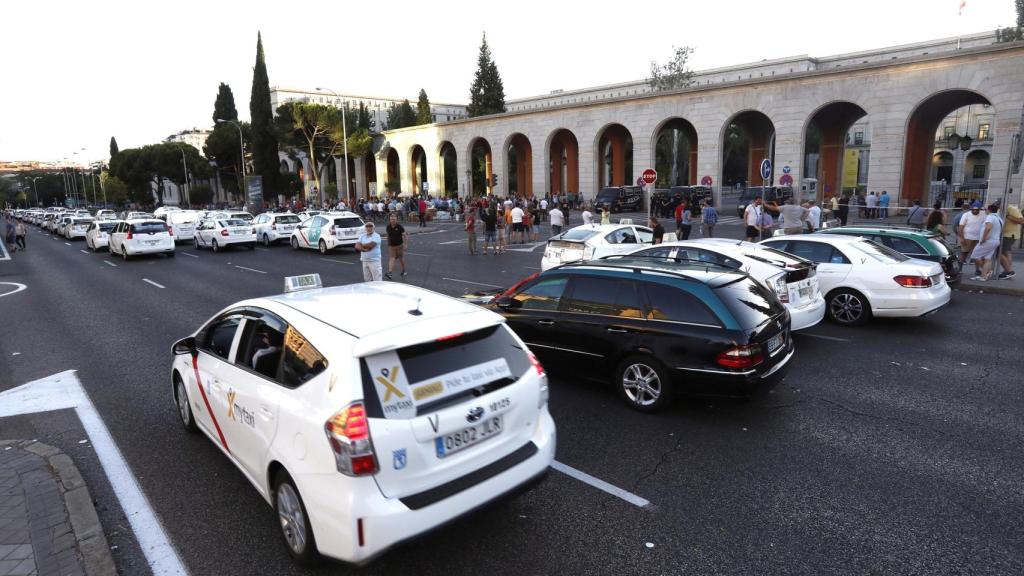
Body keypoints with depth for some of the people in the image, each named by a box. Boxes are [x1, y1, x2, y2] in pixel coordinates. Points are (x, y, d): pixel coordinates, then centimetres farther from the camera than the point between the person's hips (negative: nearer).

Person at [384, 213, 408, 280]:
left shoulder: (400, 227, -11)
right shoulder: (388, 228, 0)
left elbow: (405, 235, -10)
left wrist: (405, 244, -16)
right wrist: (388, 244, 18)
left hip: (399, 245, -2)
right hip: (391, 246, 2)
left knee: (401, 259, 11)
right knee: (391, 259, -9)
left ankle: (403, 271, 32)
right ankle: (389, 273, -21)